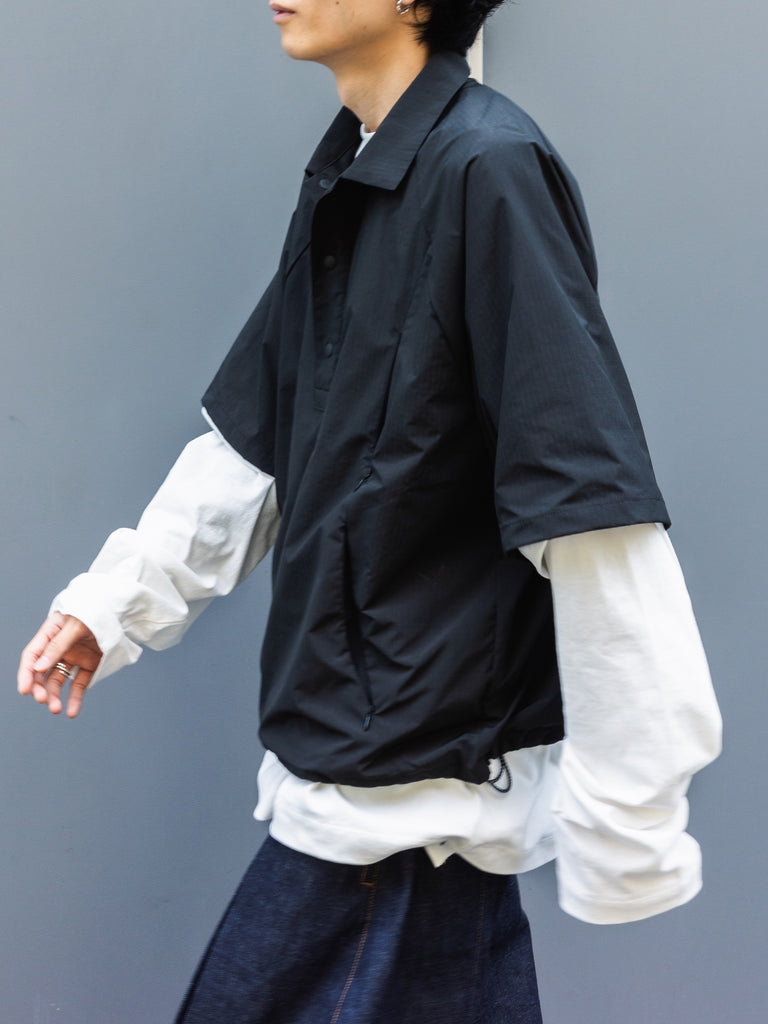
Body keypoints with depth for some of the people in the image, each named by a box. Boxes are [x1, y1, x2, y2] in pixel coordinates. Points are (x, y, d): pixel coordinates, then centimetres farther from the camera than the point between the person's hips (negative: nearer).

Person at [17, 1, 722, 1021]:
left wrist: (625, 822, -21)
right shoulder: (344, 181, 10)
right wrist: (117, 601, 12)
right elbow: (251, 438, 17)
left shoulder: (489, 173, -18)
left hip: (410, 788, -8)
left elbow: (594, 510, -22)